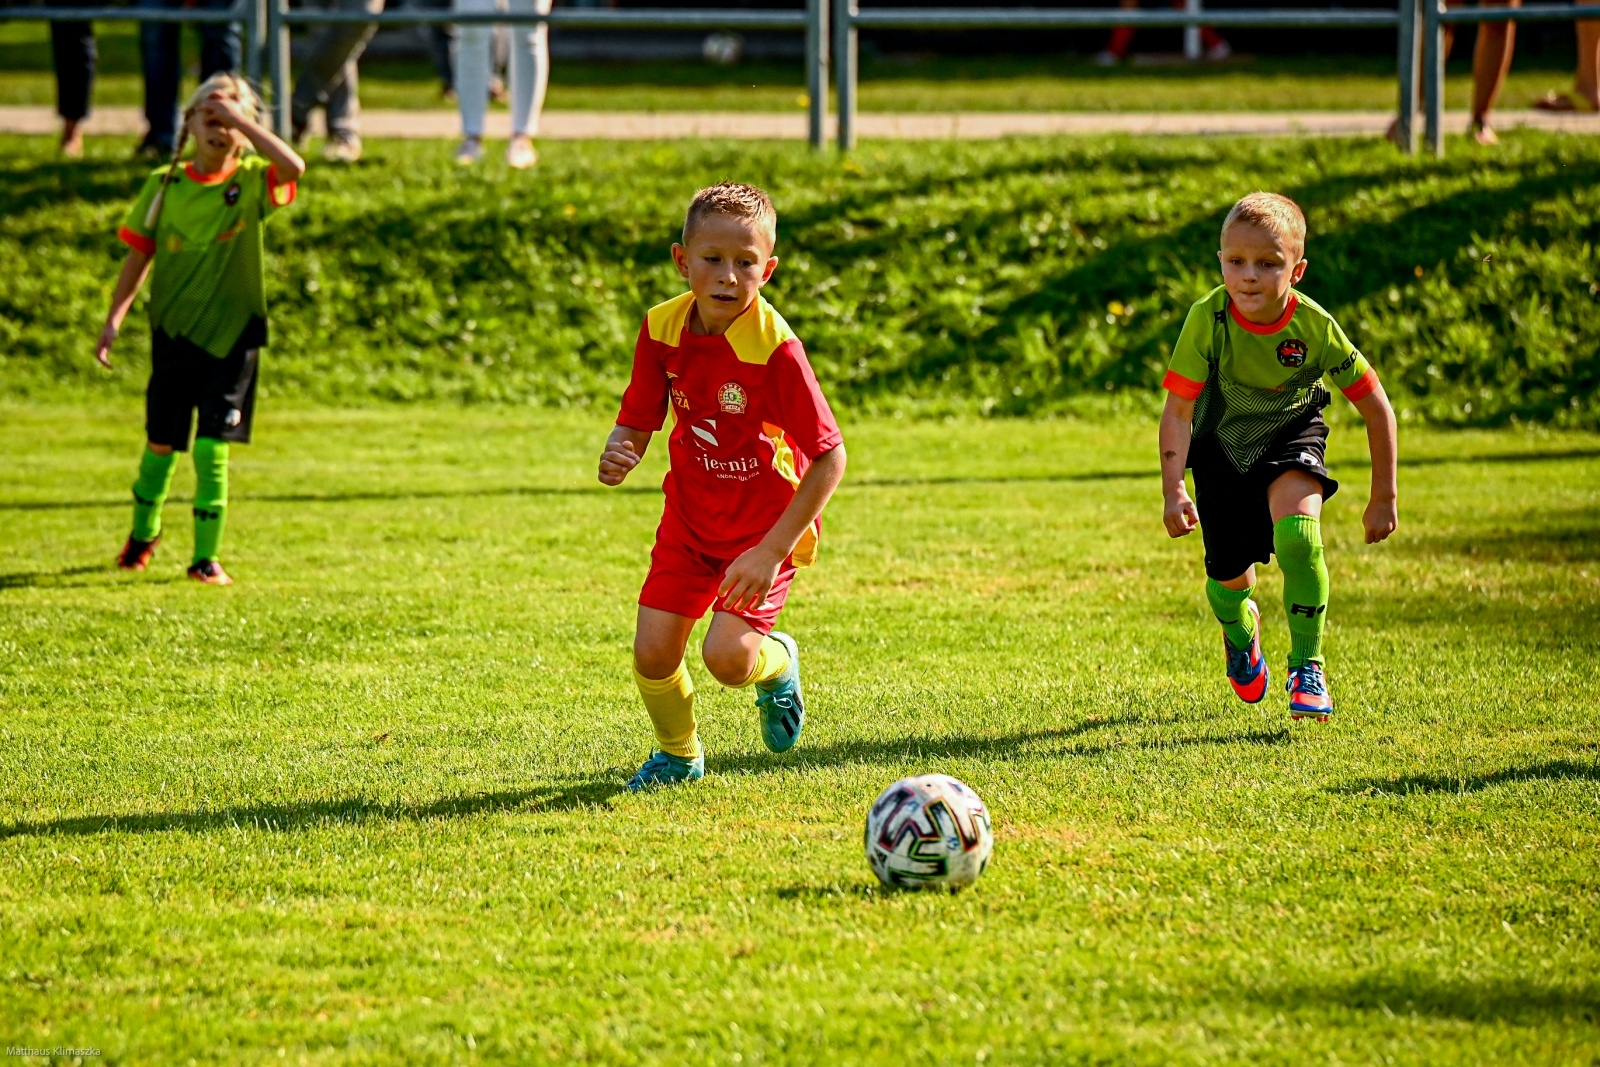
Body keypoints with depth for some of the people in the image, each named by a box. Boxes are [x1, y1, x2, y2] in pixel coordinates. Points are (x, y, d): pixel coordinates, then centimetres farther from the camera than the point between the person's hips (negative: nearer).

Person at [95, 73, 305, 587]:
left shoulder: (251, 182, -7)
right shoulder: (165, 186, -1)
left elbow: (293, 167, -29)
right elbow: (139, 255, 4)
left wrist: (239, 116, -26)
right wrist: (115, 318, -4)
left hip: (230, 336, -2)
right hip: (173, 332, 2)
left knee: (211, 449, -8)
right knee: (162, 443, 14)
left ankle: (207, 557, 1)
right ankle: (143, 533, 38)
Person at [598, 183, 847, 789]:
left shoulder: (774, 347, -26)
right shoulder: (662, 330, -10)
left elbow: (830, 458, -23)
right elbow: (637, 422, 1)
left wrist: (773, 550, -26)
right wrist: (619, 454, -25)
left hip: (768, 524, -4)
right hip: (690, 519, 4)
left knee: (727, 655, -20)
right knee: (652, 653, -4)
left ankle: (776, 663, 19)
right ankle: (678, 754, 29)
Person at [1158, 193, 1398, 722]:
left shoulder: (1315, 327, -25)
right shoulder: (1208, 320, -26)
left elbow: (1376, 407, -14)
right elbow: (1178, 410, -23)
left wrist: (1384, 498, -10)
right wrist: (1173, 490, -35)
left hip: (1291, 435, -1)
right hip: (1222, 445, 1)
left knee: (1297, 535, -30)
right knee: (1229, 577, 8)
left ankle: (1307, 667, -13)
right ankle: (1240, 629, 48)